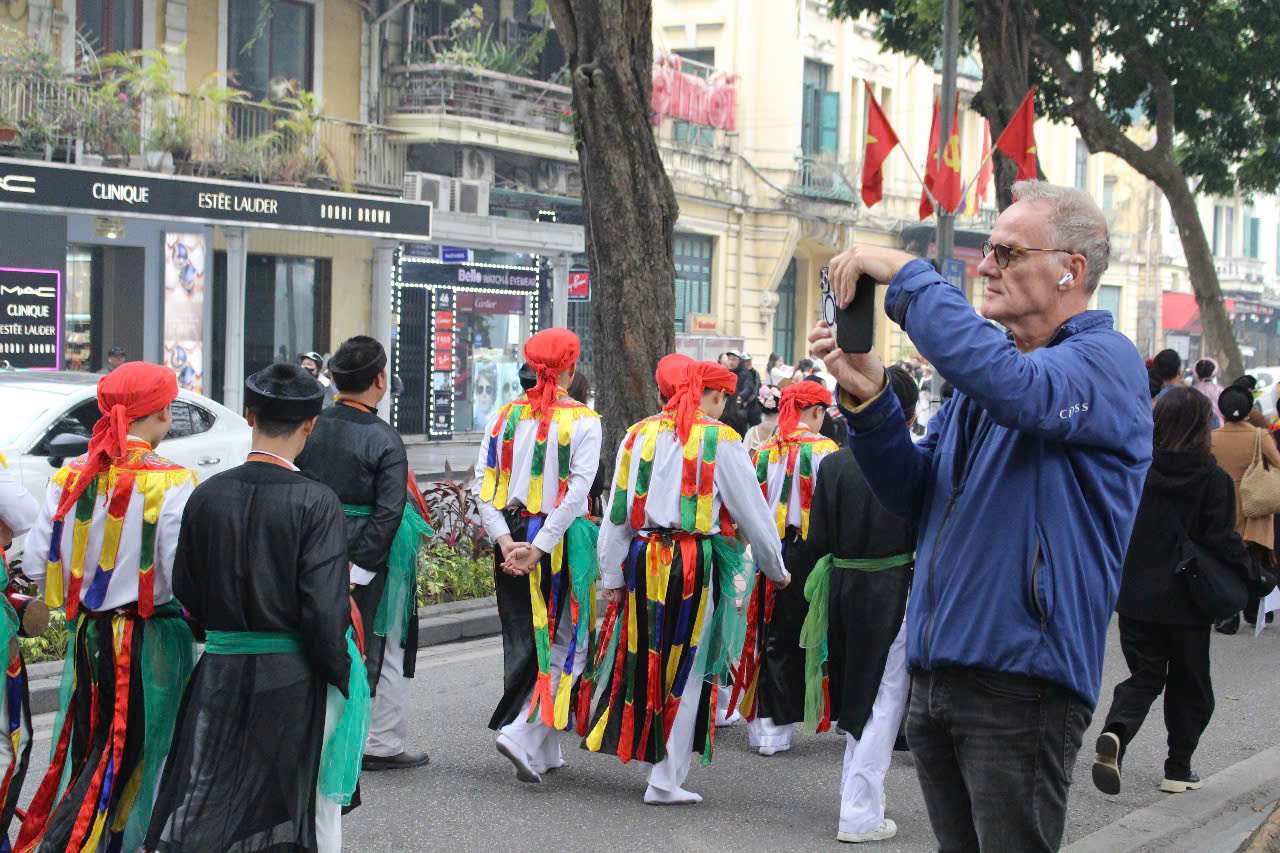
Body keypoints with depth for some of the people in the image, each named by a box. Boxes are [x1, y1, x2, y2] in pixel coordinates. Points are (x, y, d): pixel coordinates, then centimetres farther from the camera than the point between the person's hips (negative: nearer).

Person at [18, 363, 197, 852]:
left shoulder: (68, 478, -1)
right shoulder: (171, 484, -16)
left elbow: (35, 564, 3)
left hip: (87, 633, 5)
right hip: (151, 641, -5)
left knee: (87, 749, 17)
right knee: (130, 757, 6)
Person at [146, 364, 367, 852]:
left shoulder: (208, 495, -2)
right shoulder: (316, 502, -15)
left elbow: (186, 592, 7)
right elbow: (323, 610, -17)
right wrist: (341, 678, -5)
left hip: (220, 671, 3)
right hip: (293, 681, -3)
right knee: (313, 806, 12)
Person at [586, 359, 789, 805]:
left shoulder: (639, 434, 8)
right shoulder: (720, 441, -4)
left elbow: (617, 510, 8)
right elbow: (751, 510, 1)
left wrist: (612, 576, 13)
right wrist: (776, 569, 13)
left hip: (643, 559, 4)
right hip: (696, 563, -4)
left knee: (644, 660, 16)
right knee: (688, 670, 4)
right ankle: (666, 779, 6)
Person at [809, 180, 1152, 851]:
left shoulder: (1106, 360, -9)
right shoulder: (986, 361, 17)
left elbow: (1015, 386, -32)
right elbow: (914, 495, 13)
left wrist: (905, 274, -23)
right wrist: (868, 397, -4)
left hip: (1021, 679, -8)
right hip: (935, 673, 8)